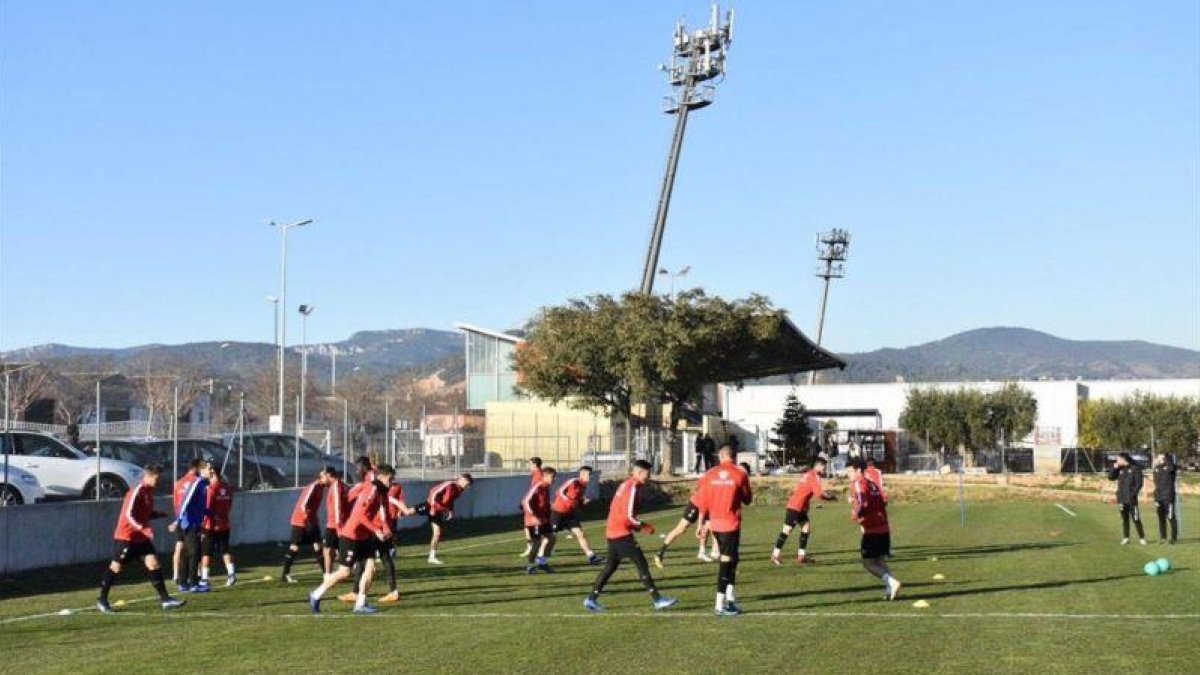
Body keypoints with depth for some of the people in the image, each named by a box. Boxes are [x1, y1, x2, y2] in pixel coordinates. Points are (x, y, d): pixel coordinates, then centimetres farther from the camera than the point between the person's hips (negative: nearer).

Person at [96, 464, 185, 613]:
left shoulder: (149, 492, 9)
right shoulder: (137, 492, -18)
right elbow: (129, 515, -24)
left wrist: (158, 514, 2)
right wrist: (144, 528, -34)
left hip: (141, 537, 8)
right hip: (126, 536, -8)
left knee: (153, 563, -3)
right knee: (116, 567, 3)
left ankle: (165, 599, -6)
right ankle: (102, 600, 17)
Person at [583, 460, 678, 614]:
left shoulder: (626, 484, 15)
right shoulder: (633, 487, -15)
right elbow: (629, 516, -21)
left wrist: (639, 526, 15)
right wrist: (643, 526, -6)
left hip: (612, 532, 10)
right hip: (622, 533, -10)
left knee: (611, 566, 14)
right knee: (642, 564, -6)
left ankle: (591, 599, 14)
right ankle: (657, 600, -5)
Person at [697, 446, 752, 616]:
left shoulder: (710, 474, 4)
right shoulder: (740, 474, -4)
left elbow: (704, 501, 5)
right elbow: (747, 499, 5)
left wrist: (703, 522, 11)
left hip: (714, 523, 4)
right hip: (731, 523, -4)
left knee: (728, 559, 19)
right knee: (727, 561, -3)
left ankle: (729, 598, 16)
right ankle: (720, 605, -5)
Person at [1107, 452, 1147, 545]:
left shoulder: (1135, 468, -5)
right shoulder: (1120, 469, 11)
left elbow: (1139, 483, -8)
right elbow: (1111, 477, 10)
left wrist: (1133, 494, -16)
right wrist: (1114, 468, -2)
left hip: (1131, 499, -5)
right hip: (1121, 499, 5)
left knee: (1136, 519, -6)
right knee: (1124, 519, 9)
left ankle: (1142, 538, 2)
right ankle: (1126, 538, 16)